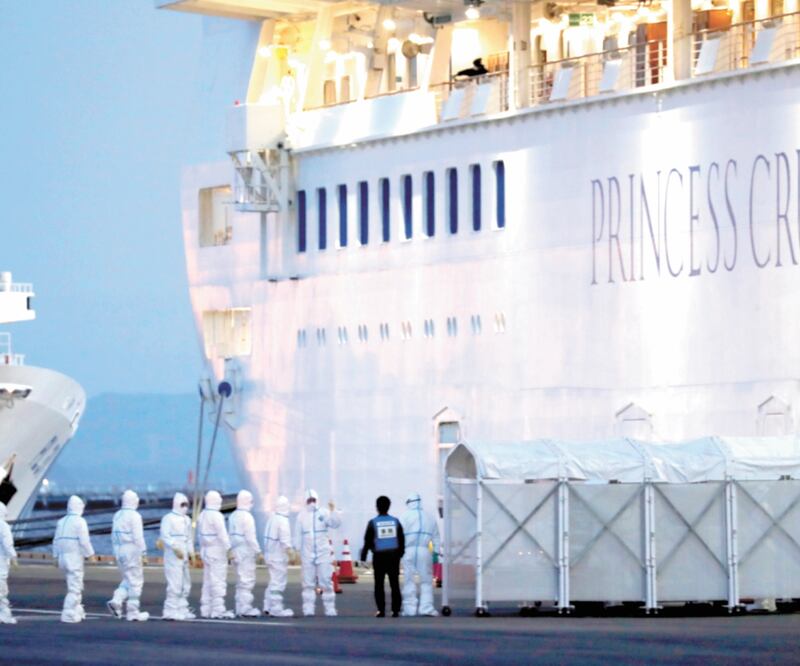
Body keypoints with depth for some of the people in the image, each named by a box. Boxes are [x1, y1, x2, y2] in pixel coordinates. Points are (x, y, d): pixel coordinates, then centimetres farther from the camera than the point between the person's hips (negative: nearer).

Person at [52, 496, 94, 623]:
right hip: (75, 557, -7)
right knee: (75, 588, -4)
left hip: (63, 557, 7)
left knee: (77, 585, 19)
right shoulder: (80, 521, -10)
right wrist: (91, 555, -8)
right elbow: (84, 541, -17)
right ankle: (69, 615, -8)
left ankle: (77, 612, 19)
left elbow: (56, 541, 12)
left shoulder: (62, 522, 12)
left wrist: (56, 558, 15)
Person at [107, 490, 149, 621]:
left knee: (128, 580, 18)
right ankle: (133, 612, 1)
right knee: (135, 581, 1)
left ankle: (116, 601, -2)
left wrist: (116, 551, 18)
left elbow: (114, 536, 12)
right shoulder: (134, 516, -13)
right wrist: (143, 552, -13)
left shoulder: (117, 516, 10)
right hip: (132, 551, -7)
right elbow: (138, 536, -17)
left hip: (119, 551, 7)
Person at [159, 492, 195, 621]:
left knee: (186, 584, 12)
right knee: (175, 584, -13)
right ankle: (171, 611, -11)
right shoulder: (168, 518, -7)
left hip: (184, 556, 9)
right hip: (172, 556, -9)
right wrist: (175, 548, -26)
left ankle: (182, 609, 20)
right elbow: (165, 536, -17)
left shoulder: (187, 520, 17)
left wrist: (191, 553, 14)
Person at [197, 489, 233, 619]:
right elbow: (222, 535, -18)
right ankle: (218, 610, -9)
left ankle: (206, 609, 14)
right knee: (218, 580, -7)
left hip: (205, 550, 9)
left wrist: (203, 549, 17)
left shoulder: (202, 516, 11)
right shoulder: (216, 516, -15)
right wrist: (229, 549, -15)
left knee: (208, 581, 12)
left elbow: (200, 535, 14)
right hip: (217, 550, -9)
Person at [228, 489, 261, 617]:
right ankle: (245, 608, -9)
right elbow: (250, 537, -17)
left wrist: (232, 550, 16)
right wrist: (257, 550, -10)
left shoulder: (232, 517, 13)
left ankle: (240, 608, 16)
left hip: (236, 552, 9)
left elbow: (230, 535, 14)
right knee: (247, 580, -7)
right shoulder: (247, 517, -13)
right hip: (247, 552, -9)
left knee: (240, 581, 14)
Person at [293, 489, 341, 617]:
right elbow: (298, 534, 10)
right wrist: (298, 550, 6)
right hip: (307, 554, 2)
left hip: (323, 553, -2)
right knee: (308, 583, 3)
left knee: (326, 582, -2)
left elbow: (335, 524, -11)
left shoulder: (324, 513, 2)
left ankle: (330, 609, 0)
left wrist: (333, 511, -25)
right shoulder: (301, 516, 8)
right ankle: (308, 609, 5)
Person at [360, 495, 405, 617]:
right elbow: (402, 539, 7)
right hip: (394, 556, 2)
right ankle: (395, 609, 1)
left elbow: (367, 541, -3)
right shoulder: (395, 521, 2)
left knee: (379, 584, 3)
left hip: (379, 557, -2)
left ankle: (381, 610, -2)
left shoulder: (373, 522, -4)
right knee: (394, 583, 5)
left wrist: (363, 556, 4)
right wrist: (401, 553, 17)